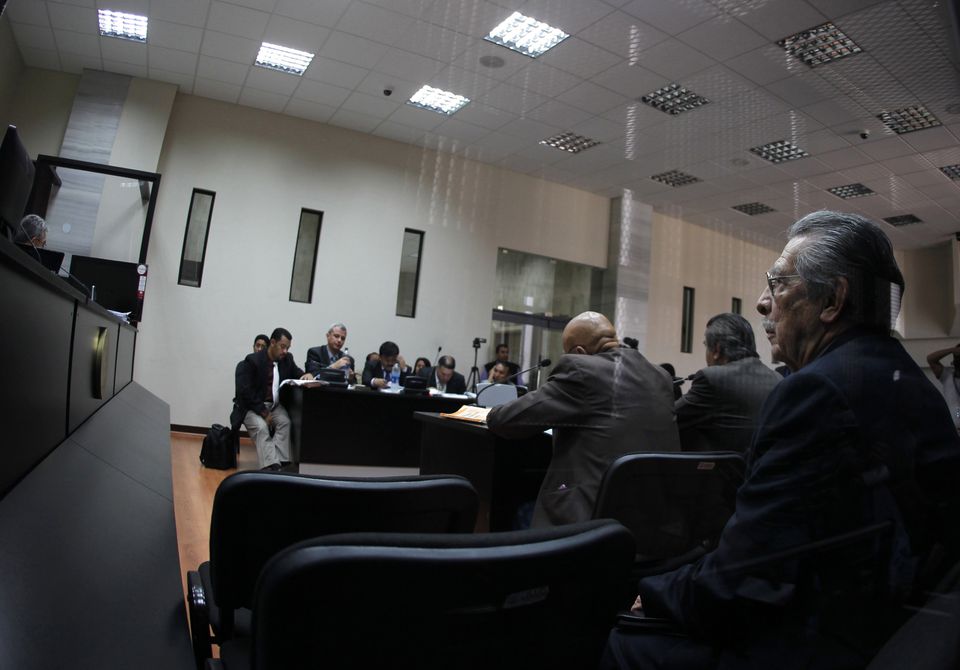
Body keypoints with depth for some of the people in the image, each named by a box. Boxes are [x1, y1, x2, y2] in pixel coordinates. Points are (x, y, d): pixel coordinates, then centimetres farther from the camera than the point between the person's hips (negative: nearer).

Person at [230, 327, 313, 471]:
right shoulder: (252, 360, -11)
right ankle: (271, 466, -40)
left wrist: (307, 375, -15)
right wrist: (263, 412, -21)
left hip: (275, 406, 4)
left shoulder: (287, 359, 4)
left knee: (285, 422, -25)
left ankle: (278, 463, -31)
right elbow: (244, 391, -15)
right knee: (261, 427, -31)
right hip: (252, 407, -4)